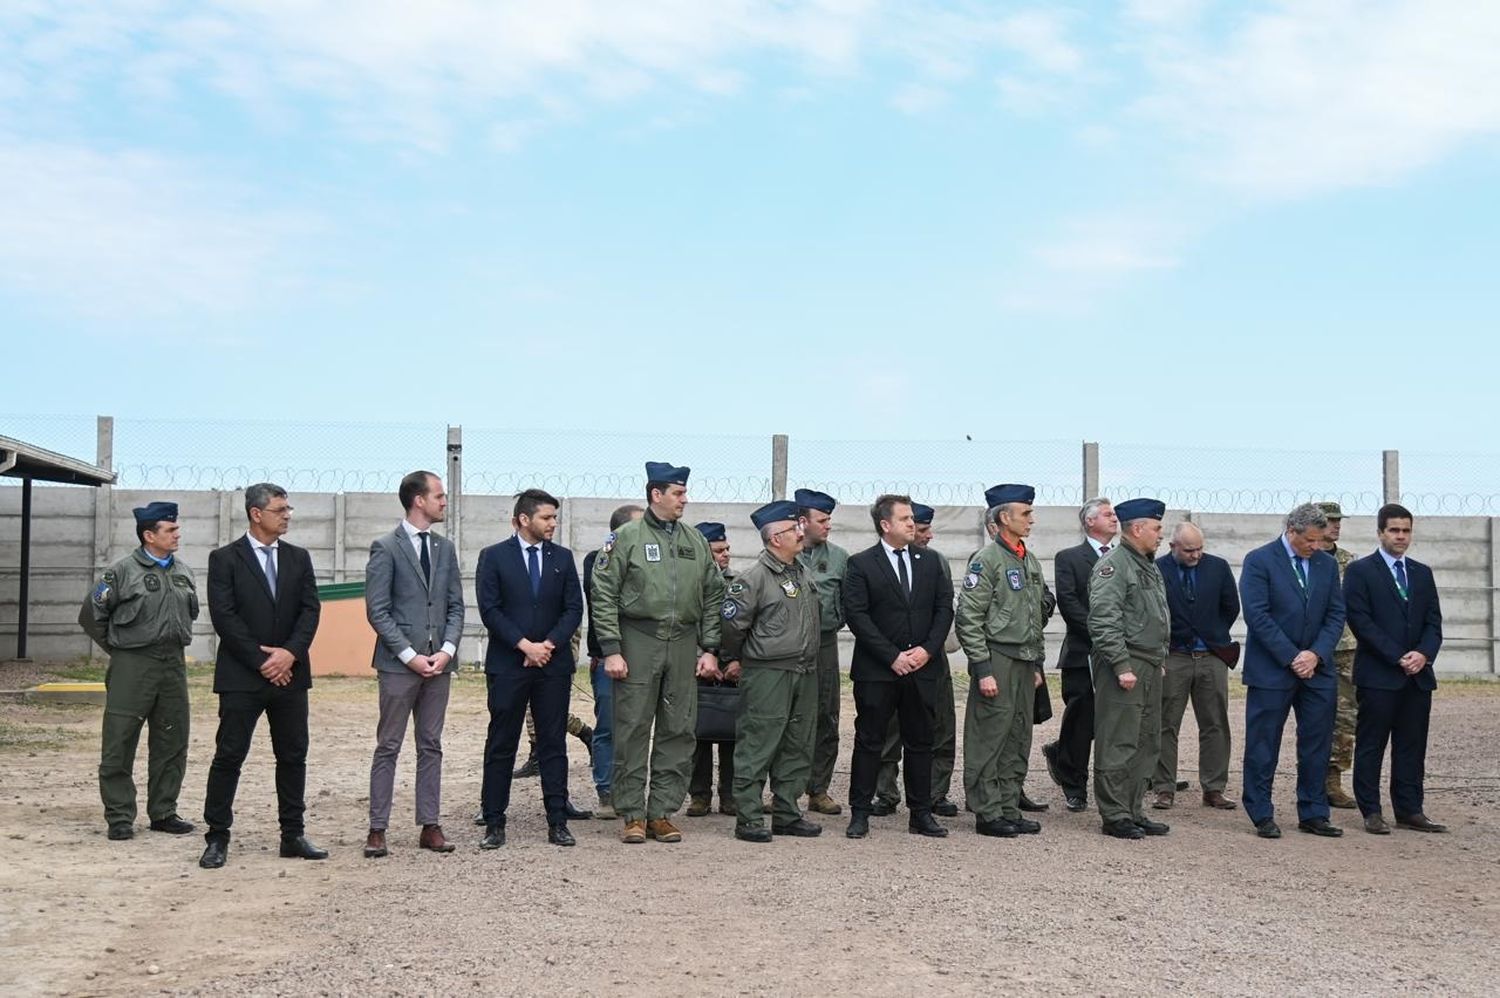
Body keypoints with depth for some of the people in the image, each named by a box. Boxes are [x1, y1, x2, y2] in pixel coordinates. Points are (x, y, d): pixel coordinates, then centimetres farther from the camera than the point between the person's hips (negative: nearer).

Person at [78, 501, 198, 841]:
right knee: (119, 745, -2)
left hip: (174, 664, 5)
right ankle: (119, 818, 7)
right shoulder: (123, 571, -7)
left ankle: (163, 813, 19)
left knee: (172, 743, 9)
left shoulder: (183, 572, 10)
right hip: (132, 666, -5)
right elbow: (91, 615, -2)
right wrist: (119, 650, 3)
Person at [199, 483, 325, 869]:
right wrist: (262, 661, -12)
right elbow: (224, 617, -9)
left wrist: (290, 653, -12)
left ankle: (293, 836, 15)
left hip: (289, 674, 4)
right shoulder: (225, 559, -2)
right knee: (229, 757, -1)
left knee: (293, 757, 7)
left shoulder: (298, 558, 10)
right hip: (242, 678, -4)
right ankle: (217, 838, 7)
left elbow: (310, 609, 4)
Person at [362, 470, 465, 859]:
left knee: (431, 747, 8)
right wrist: (410, 655, -14)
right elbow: (377, 611, -8)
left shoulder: (445, 548, 12)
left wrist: (447, 650, -4)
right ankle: (377, 830, 5)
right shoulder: (386, 548, -5)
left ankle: (430, 826, 13)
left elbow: (456, 606, 12)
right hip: (398, 664, -5)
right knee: (388, 747, 0)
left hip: (439, 662, 5)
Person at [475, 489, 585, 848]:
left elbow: (574, 609, 5)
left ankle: (557, 822, 9)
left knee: (554, 744, 4)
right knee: (501, 746, 2)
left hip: (554, 665, 3)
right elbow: (489, 609, -6)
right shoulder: (494, 557, 1)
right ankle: (494, 824, 8)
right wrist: (525, 645, -14)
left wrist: (548, 644, -9)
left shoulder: (563, 557, 10)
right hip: (507, 665, -3)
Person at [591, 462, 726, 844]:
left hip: (683, 645, 4)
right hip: (638, 643, -4)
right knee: (633, 731, -1)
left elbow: (713, 597, 15)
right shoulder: (626, 538, -2)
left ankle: (662, 812, 14)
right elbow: (604, 596, -5)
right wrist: (611, 650, -11)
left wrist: (710, 649, 8)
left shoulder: (696, 541, 12)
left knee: (679, 732, 5)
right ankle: (632, 815, 8)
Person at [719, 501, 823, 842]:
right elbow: (732, 621, -10)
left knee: (798, 747, 12)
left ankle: (786, 814, 21)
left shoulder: (804, 573, 13)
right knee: (757, 748, -4)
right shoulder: (755, 577, -12)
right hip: (767, 674, -8)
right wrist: (734, 660, 0)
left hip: (805, 672, 8)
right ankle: (748, 819, 1)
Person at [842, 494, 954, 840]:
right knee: (869, 742, 3)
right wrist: (892, 656, -14)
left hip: (922, 668, 4)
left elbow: (944, 607, 8)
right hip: (876, 671, -4)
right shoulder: (861, 564, -3)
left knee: (920, 742, 9)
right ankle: (859, 813, 10)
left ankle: (921, 814, 16)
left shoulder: (929, 562, 11)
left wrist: (928, 649, -7)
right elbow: (856, 615, -10)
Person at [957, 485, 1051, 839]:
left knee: (1018, 742, 11)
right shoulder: (986, 560, -10)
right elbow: (969, 620, -14)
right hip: (997, 662, -8)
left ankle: (1010, 811, 19)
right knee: (989, 741, -2)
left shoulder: (1030, 561, 15)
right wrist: (982, 670, -17)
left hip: (1025, 663, 8)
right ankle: (988, 814, 5)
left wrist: (1037, 664, 18)